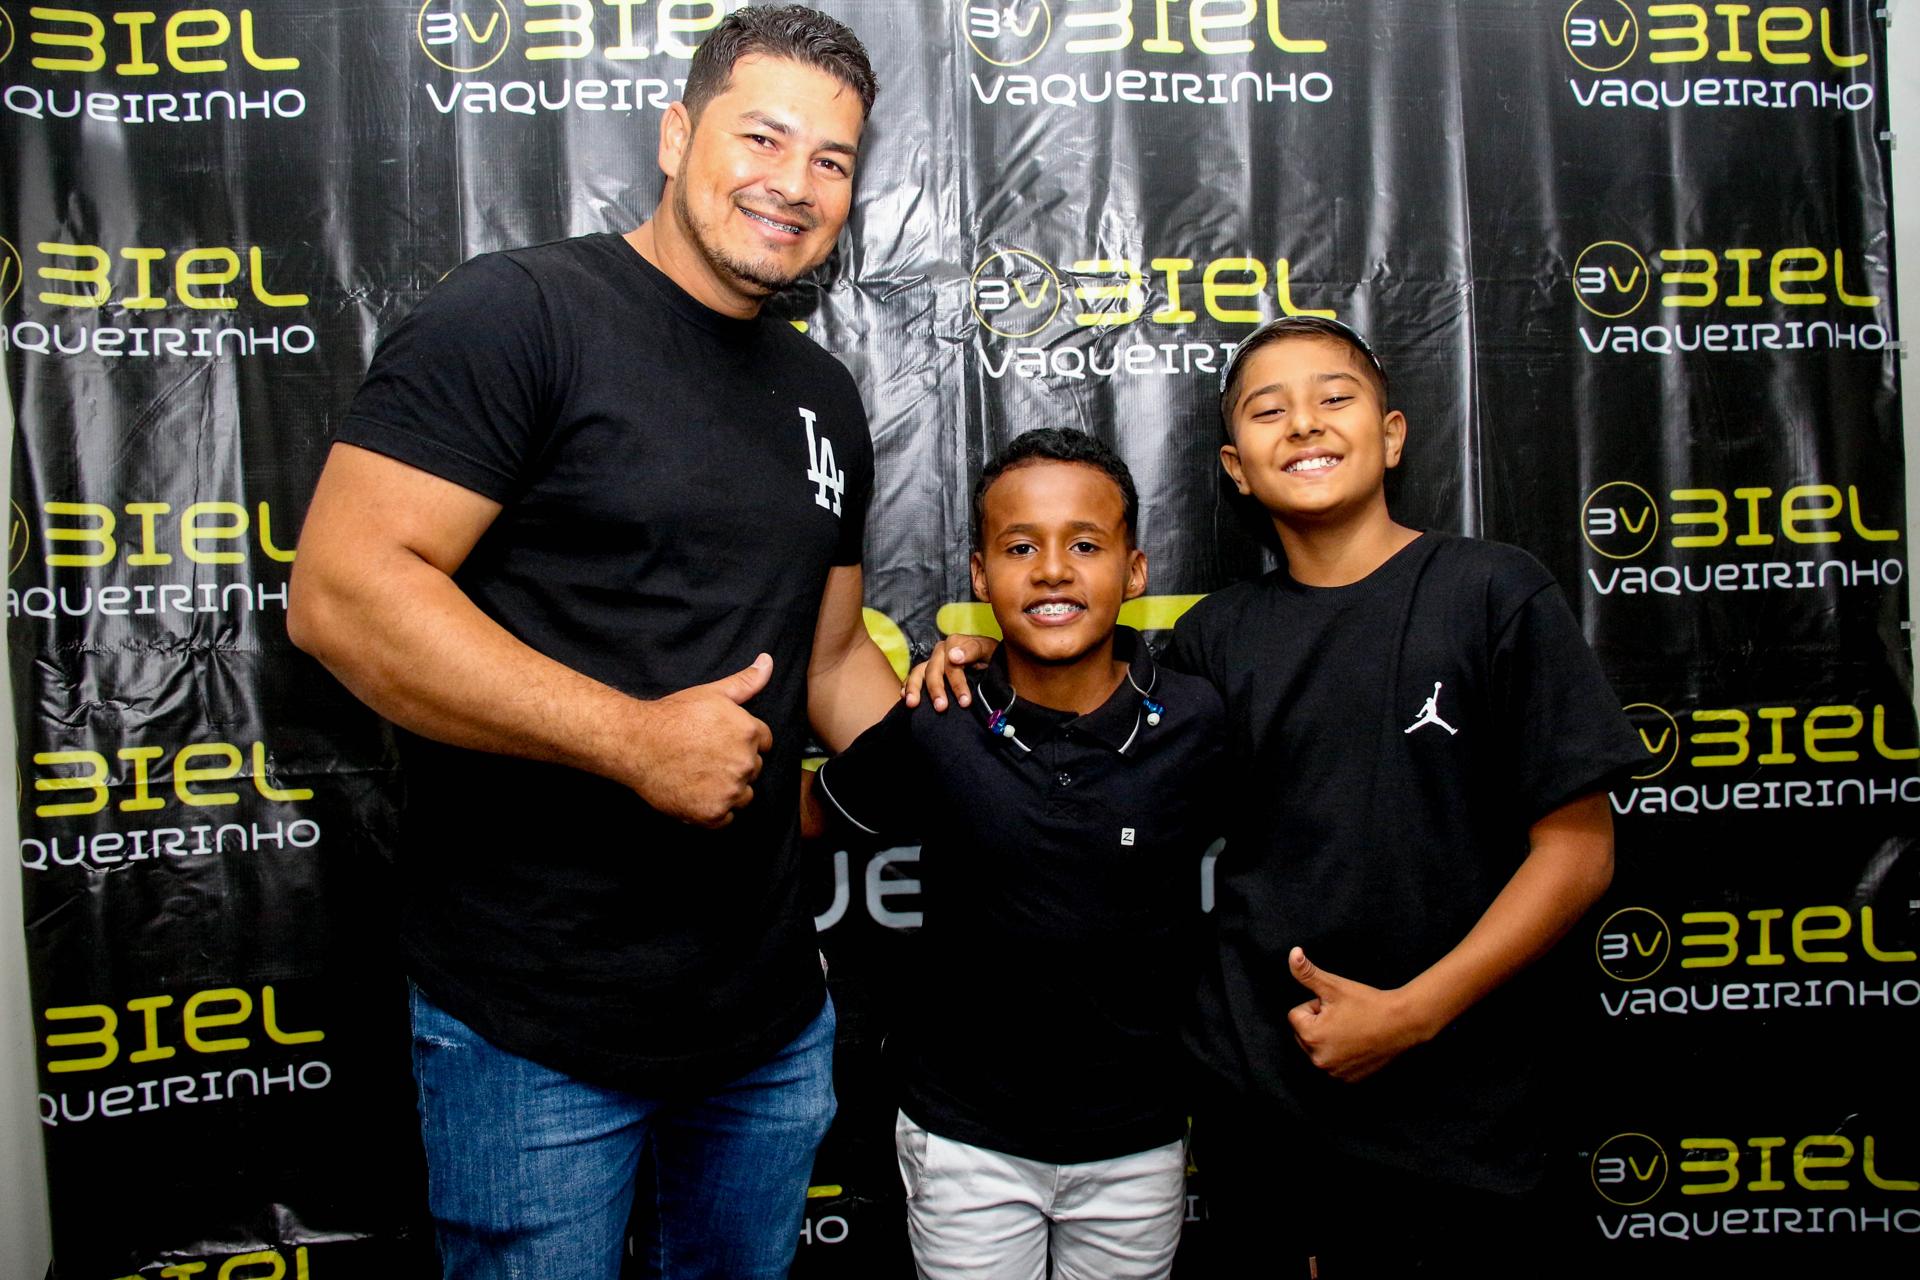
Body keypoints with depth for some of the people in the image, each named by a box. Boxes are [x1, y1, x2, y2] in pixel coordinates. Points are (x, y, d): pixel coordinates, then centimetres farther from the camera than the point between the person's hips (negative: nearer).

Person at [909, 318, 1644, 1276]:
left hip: (1447, 1104, -2)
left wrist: (1413, 1011, -15)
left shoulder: (1494, 593, -7)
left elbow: (1576, 849, -7)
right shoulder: (1217, 637, 2)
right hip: (1252, 1091, 3)